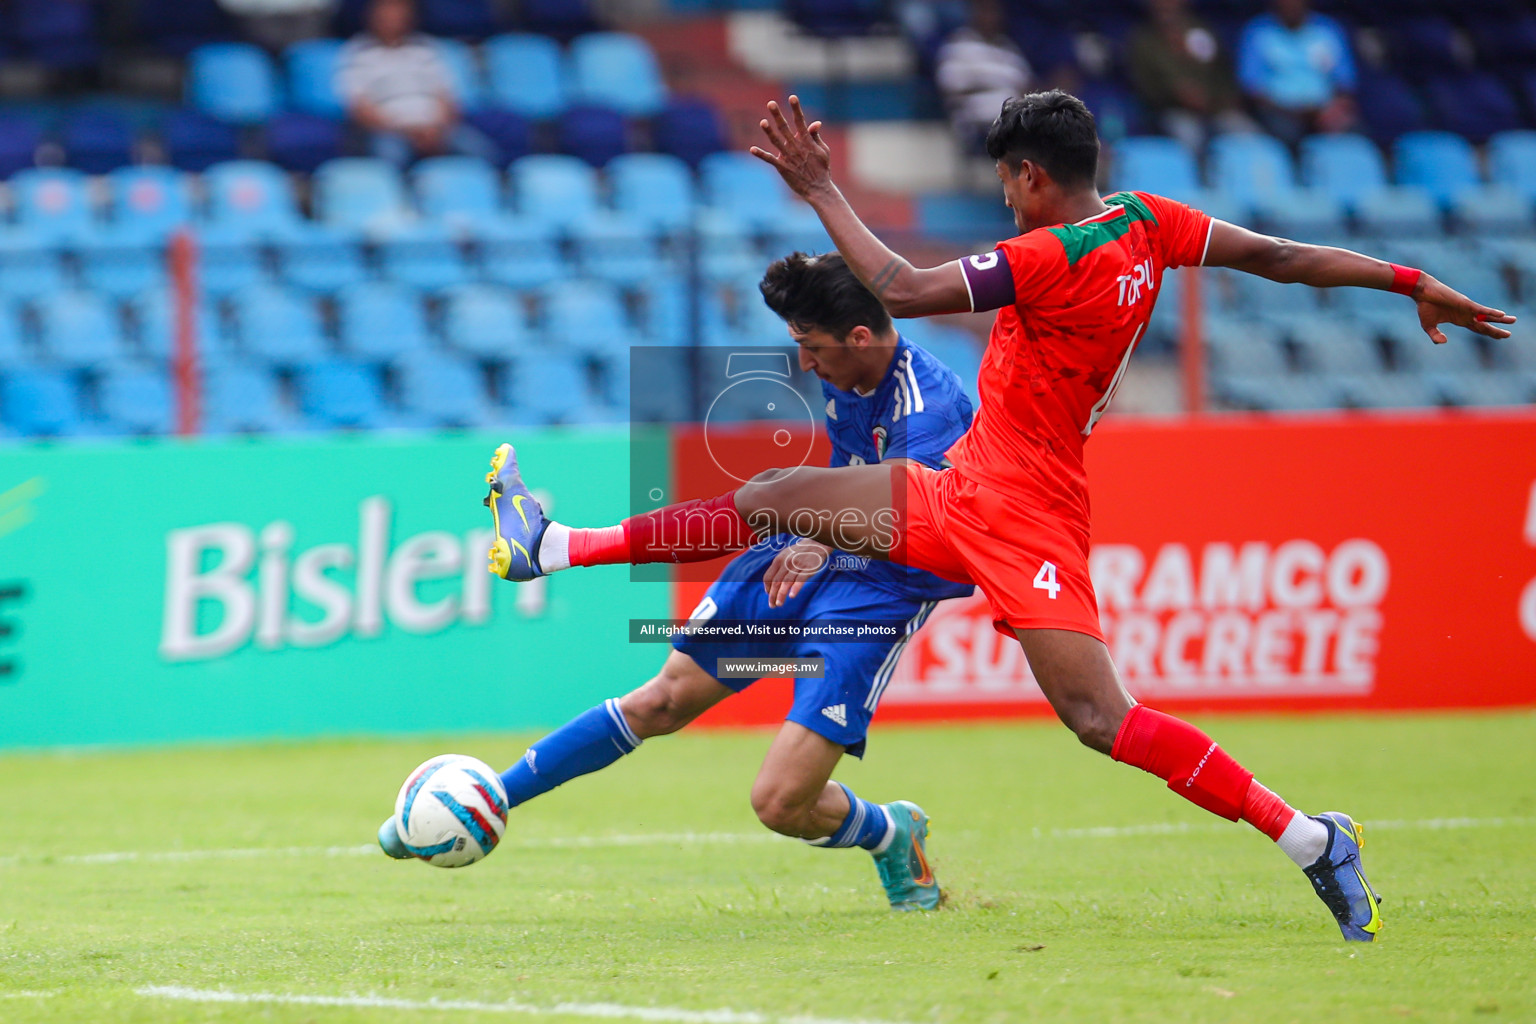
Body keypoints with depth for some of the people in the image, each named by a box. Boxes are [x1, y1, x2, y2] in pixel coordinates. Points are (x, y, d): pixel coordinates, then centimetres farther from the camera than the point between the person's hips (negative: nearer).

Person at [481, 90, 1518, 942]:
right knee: (768, 500, 12)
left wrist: (821, 189, -16)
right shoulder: (1149, 223, 2)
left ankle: (1312, 839, -15)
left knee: (1102, 718, -17)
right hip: (961, 498, 10)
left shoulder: (1051, 259, -24)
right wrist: (1417, 285, 13)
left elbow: (902, 290, -26)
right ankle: (555, 549, 22)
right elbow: (1279, 255, 5)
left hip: (1020, 515, -10)